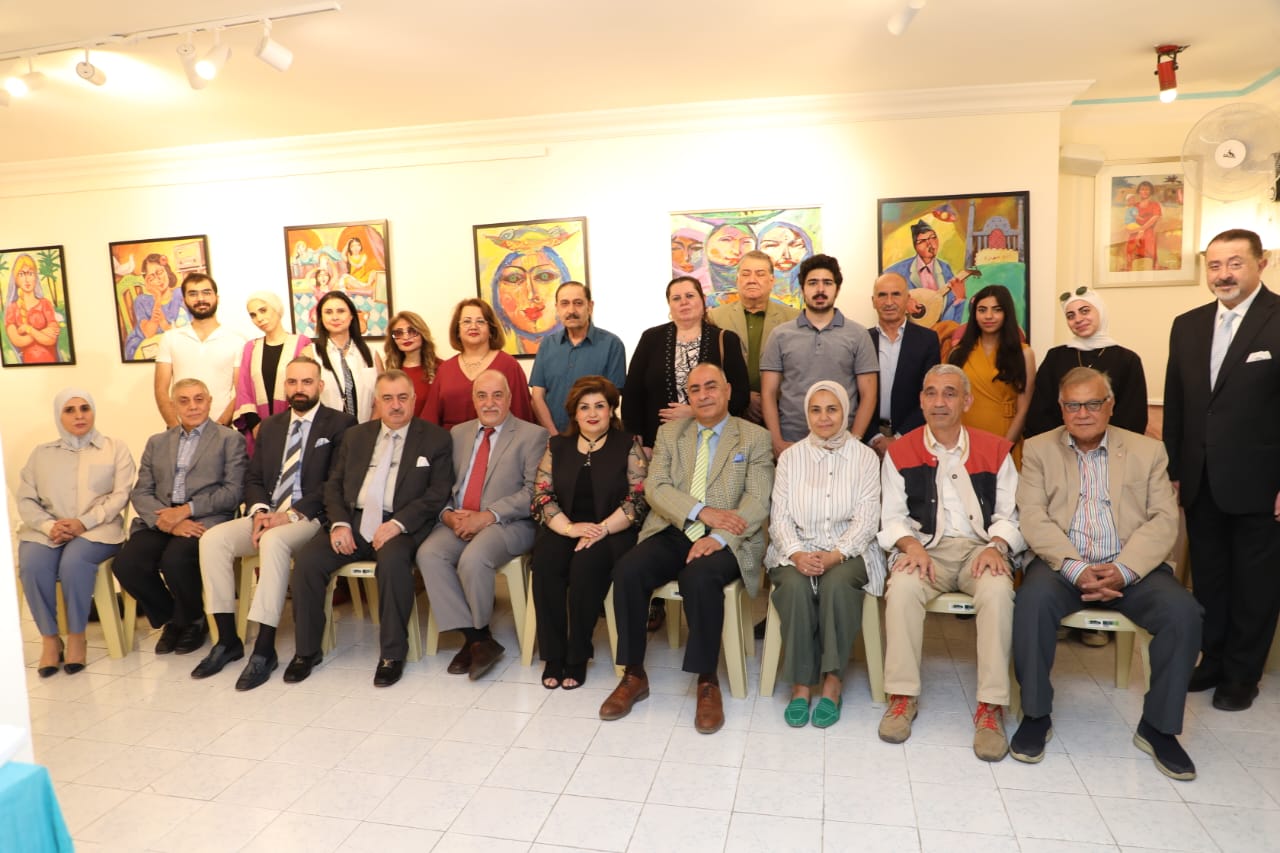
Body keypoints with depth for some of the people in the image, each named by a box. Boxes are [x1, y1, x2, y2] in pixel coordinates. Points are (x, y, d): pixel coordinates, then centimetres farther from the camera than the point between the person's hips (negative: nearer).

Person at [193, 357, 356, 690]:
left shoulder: (340, 424, 0)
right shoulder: (270, 426, 19)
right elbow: (253, 478, 15)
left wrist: (291, 514, -17)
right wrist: (259, 511, -7)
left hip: (310, 518, -6)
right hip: (267, 516, 6)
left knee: (274, 540, -35)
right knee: (213, 538, -18)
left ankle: (264, 649, -29)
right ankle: (227, 640, -8)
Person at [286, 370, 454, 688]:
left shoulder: (435, 439, 4)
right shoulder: (355, 436, 18)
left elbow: (438, 493, -4)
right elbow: (333, 484, 14)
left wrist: (397, 524, -16)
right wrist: (339, 523, -5)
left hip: (401, 526, -4)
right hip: (352, 520, 4)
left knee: (393, 561, -35)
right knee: (306, 560, -19)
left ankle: (392, 654, -19)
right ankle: (307, 650, 0)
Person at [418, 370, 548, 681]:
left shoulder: (532, 435, 2)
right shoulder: (458, 433, 19)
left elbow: (532, 492, -9)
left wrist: (487, 516, -17)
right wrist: (448, 514, -7)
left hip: (508, 524, -5)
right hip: (458, 522, 5)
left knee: (473, 558, -33)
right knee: (429, 554, -24)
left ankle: (477, 637, -6)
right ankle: (477, 639, -15)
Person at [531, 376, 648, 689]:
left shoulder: (628, 445, 3)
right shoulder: (557, 445, 12)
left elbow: (638, 499, -6)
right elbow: (541, 494, 4)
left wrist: (601, 530, -18)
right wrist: (569, 527, -14)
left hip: (612, 532, -3)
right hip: (564, 529, 3)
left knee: (586, 564, -32)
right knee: (544, 562, -28)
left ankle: (577, 657, -15)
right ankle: (552, 655, -15)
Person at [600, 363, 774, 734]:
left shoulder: (755, 438, 5)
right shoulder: (669, 433, 13)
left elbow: (758, 501, -6)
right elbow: (655, 487, 1)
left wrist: (719, 537, -23)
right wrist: (702, 512, -16)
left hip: (724, 541, -3)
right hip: (672, 533, 3)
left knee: (700, 577, -35)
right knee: (626, 571, -25)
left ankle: (707, 681, -17)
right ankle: (634, 675, -9)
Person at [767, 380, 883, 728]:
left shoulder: (864, 457, 3)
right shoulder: (790, 457, 7)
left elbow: (866, 519, -4)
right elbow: (779, 517, 2)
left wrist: (835, 555, -20)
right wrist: (797, 554, -18)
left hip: (848, 551, -1)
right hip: (798, 551, 1)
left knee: (837, 583, -33)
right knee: (796, 586, -31)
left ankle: (833, 682, -21)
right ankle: (800, 684, -20)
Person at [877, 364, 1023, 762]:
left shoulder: (995, 450, 8)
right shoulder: (900, 452, 7)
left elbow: (1009, 516, 6)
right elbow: (892, 517, 6)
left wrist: (996, 546, -14)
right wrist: (911, 545, -14)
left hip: (981, 548, 0)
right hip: (925, 549, 0)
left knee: (997, 590, -32)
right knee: (902, 586, -32)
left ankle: (991, 706, -23)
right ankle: (902, 696, -20)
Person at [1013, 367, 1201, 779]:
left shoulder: (1148, 451, 10)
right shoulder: (1039, 449, 7)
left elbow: (1163, 521, 0)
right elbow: (1034, 518, -4)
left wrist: (1123, 570, -17)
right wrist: (1076, 568, -19)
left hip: (1130, 566, 2)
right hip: (1064, 563, -1)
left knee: (1183, 611, -25)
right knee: (1033, 599, -32)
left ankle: (1158, 726, -4)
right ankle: (1036, 715, -13)